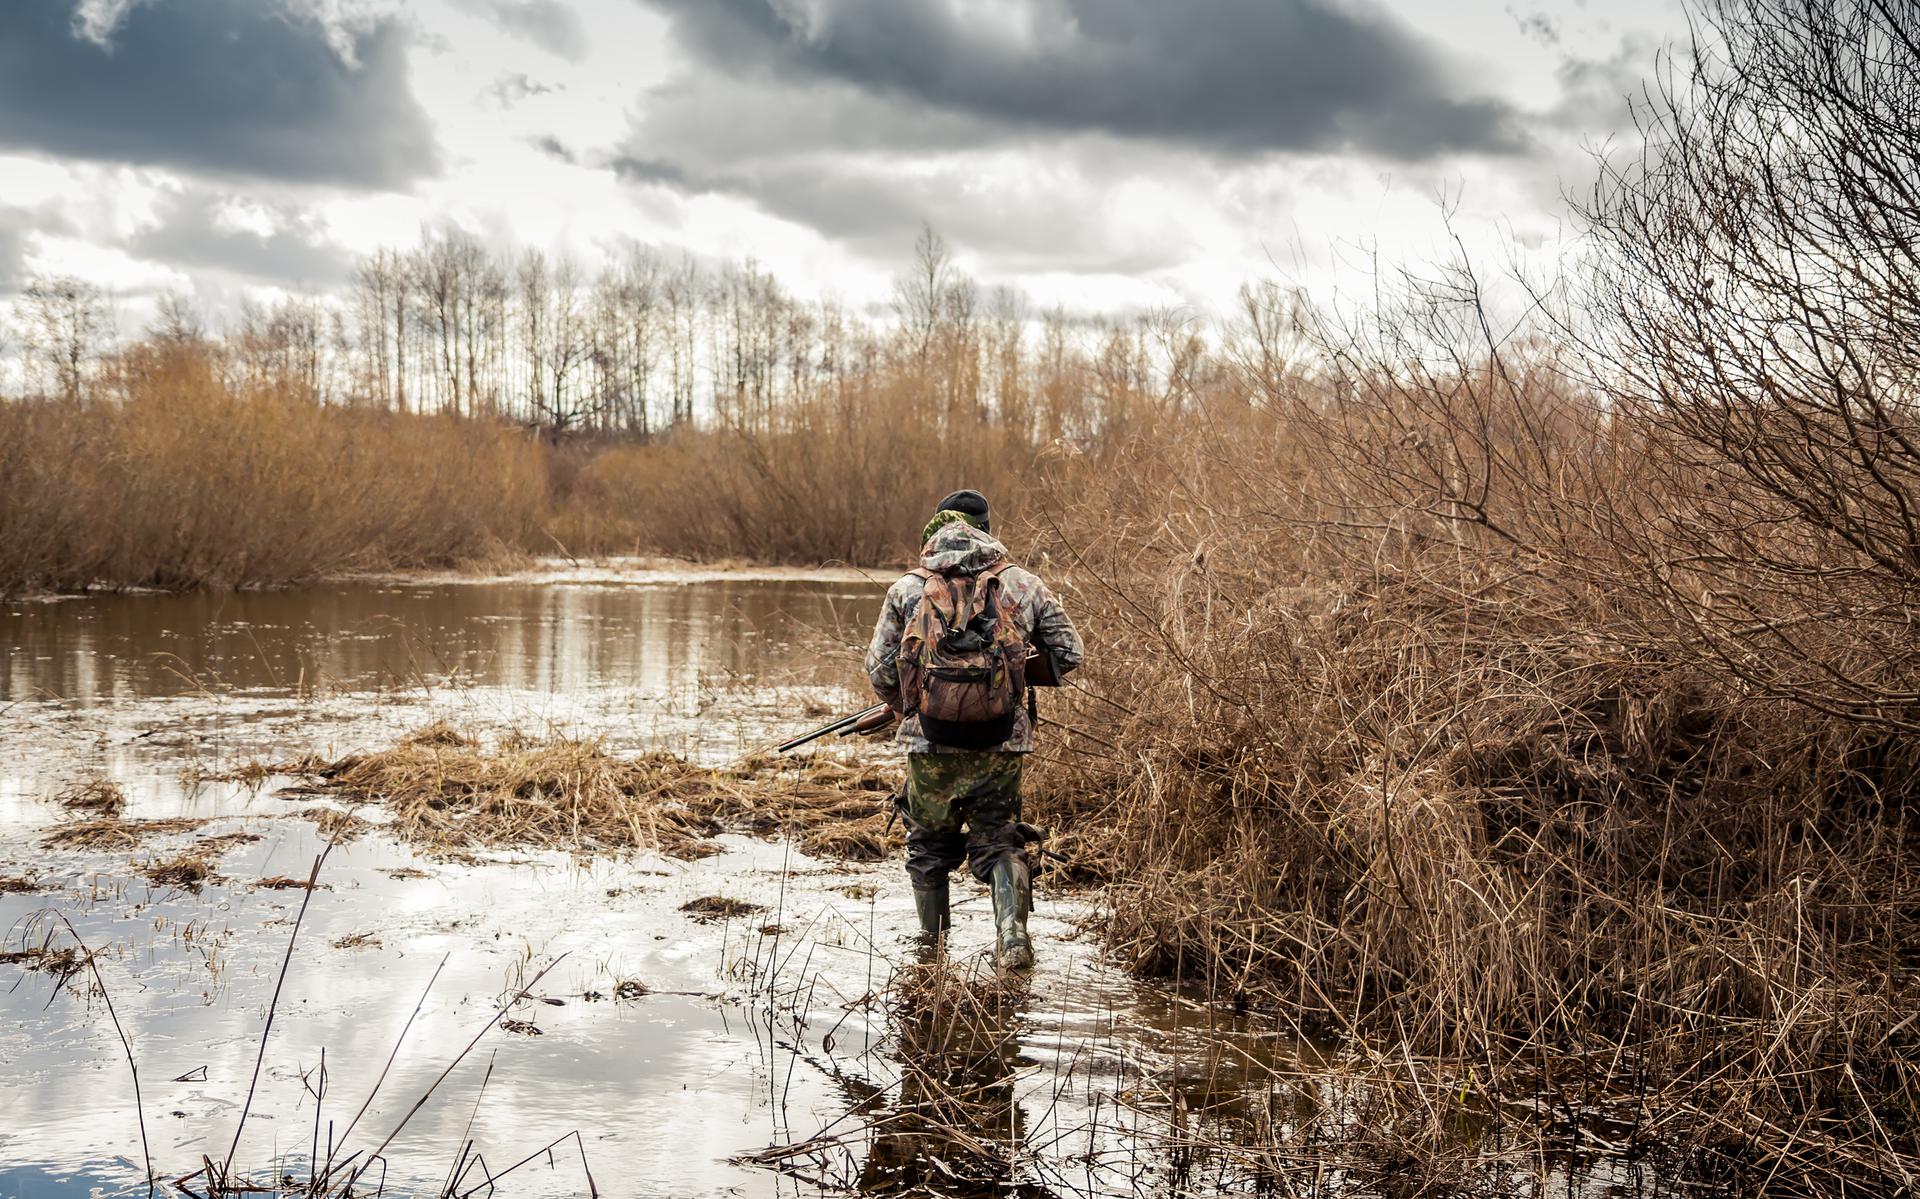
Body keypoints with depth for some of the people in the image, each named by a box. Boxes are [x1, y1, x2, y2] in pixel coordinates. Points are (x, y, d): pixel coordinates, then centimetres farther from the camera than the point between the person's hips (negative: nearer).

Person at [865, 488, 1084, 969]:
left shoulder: (907, 589, 1)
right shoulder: (1022, 585, 1)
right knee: (999, 841, 13)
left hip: (930, 743, 0)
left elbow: (879, 669, 2)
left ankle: (932, 947, 28)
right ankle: (1013, 934, -8)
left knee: (929, 845, 19)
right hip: (1000, 747, 0)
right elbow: (1068, 653, 6)